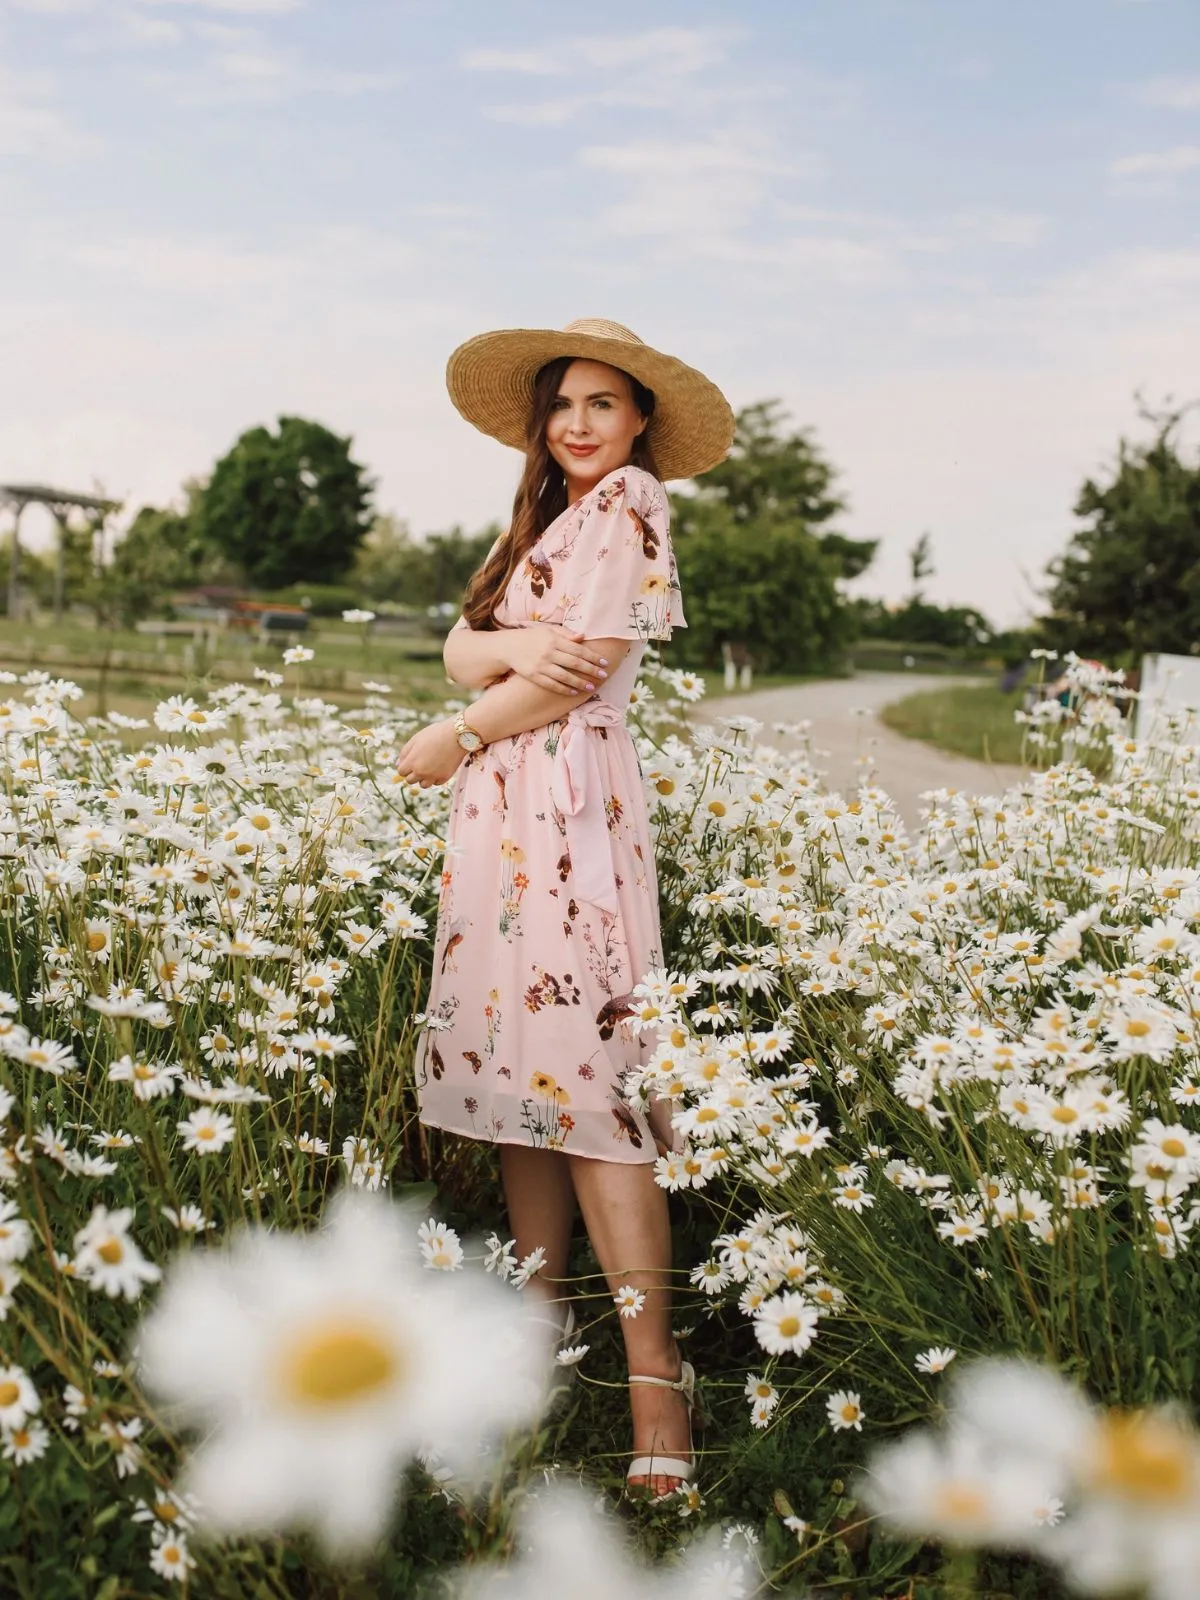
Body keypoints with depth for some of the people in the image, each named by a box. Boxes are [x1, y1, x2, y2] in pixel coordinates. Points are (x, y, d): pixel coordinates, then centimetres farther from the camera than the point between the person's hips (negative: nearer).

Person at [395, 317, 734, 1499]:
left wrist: (447, 740, -3)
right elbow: (460, 644, 9)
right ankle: (541, 1305, 16)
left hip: (567, 798, -8)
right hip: (496, 805, 8)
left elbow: (572, 678, -12)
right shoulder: (540, 516, 21)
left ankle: (654, 1371, -11)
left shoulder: (630, 500, -4)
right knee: (512, 1053, 7)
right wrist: (513, 645, -14)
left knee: (580, 1063, -13)